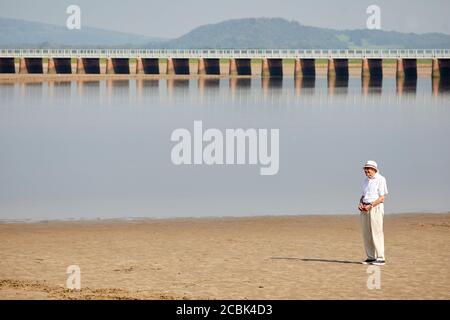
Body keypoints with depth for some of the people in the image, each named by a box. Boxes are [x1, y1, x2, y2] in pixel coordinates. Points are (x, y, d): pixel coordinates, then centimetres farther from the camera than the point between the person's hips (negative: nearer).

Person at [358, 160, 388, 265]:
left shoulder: (380, 179, -5)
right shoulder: (366, 180, 18)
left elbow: (382, 198, -10)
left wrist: (370, 205, -17)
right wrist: (360, 204, 3)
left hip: (375, 208, -7)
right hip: (365, 208, 7)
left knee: (376, 233, -11)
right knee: (366, 233, 4)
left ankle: (380, 258, -11)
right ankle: (370, 257, 9)